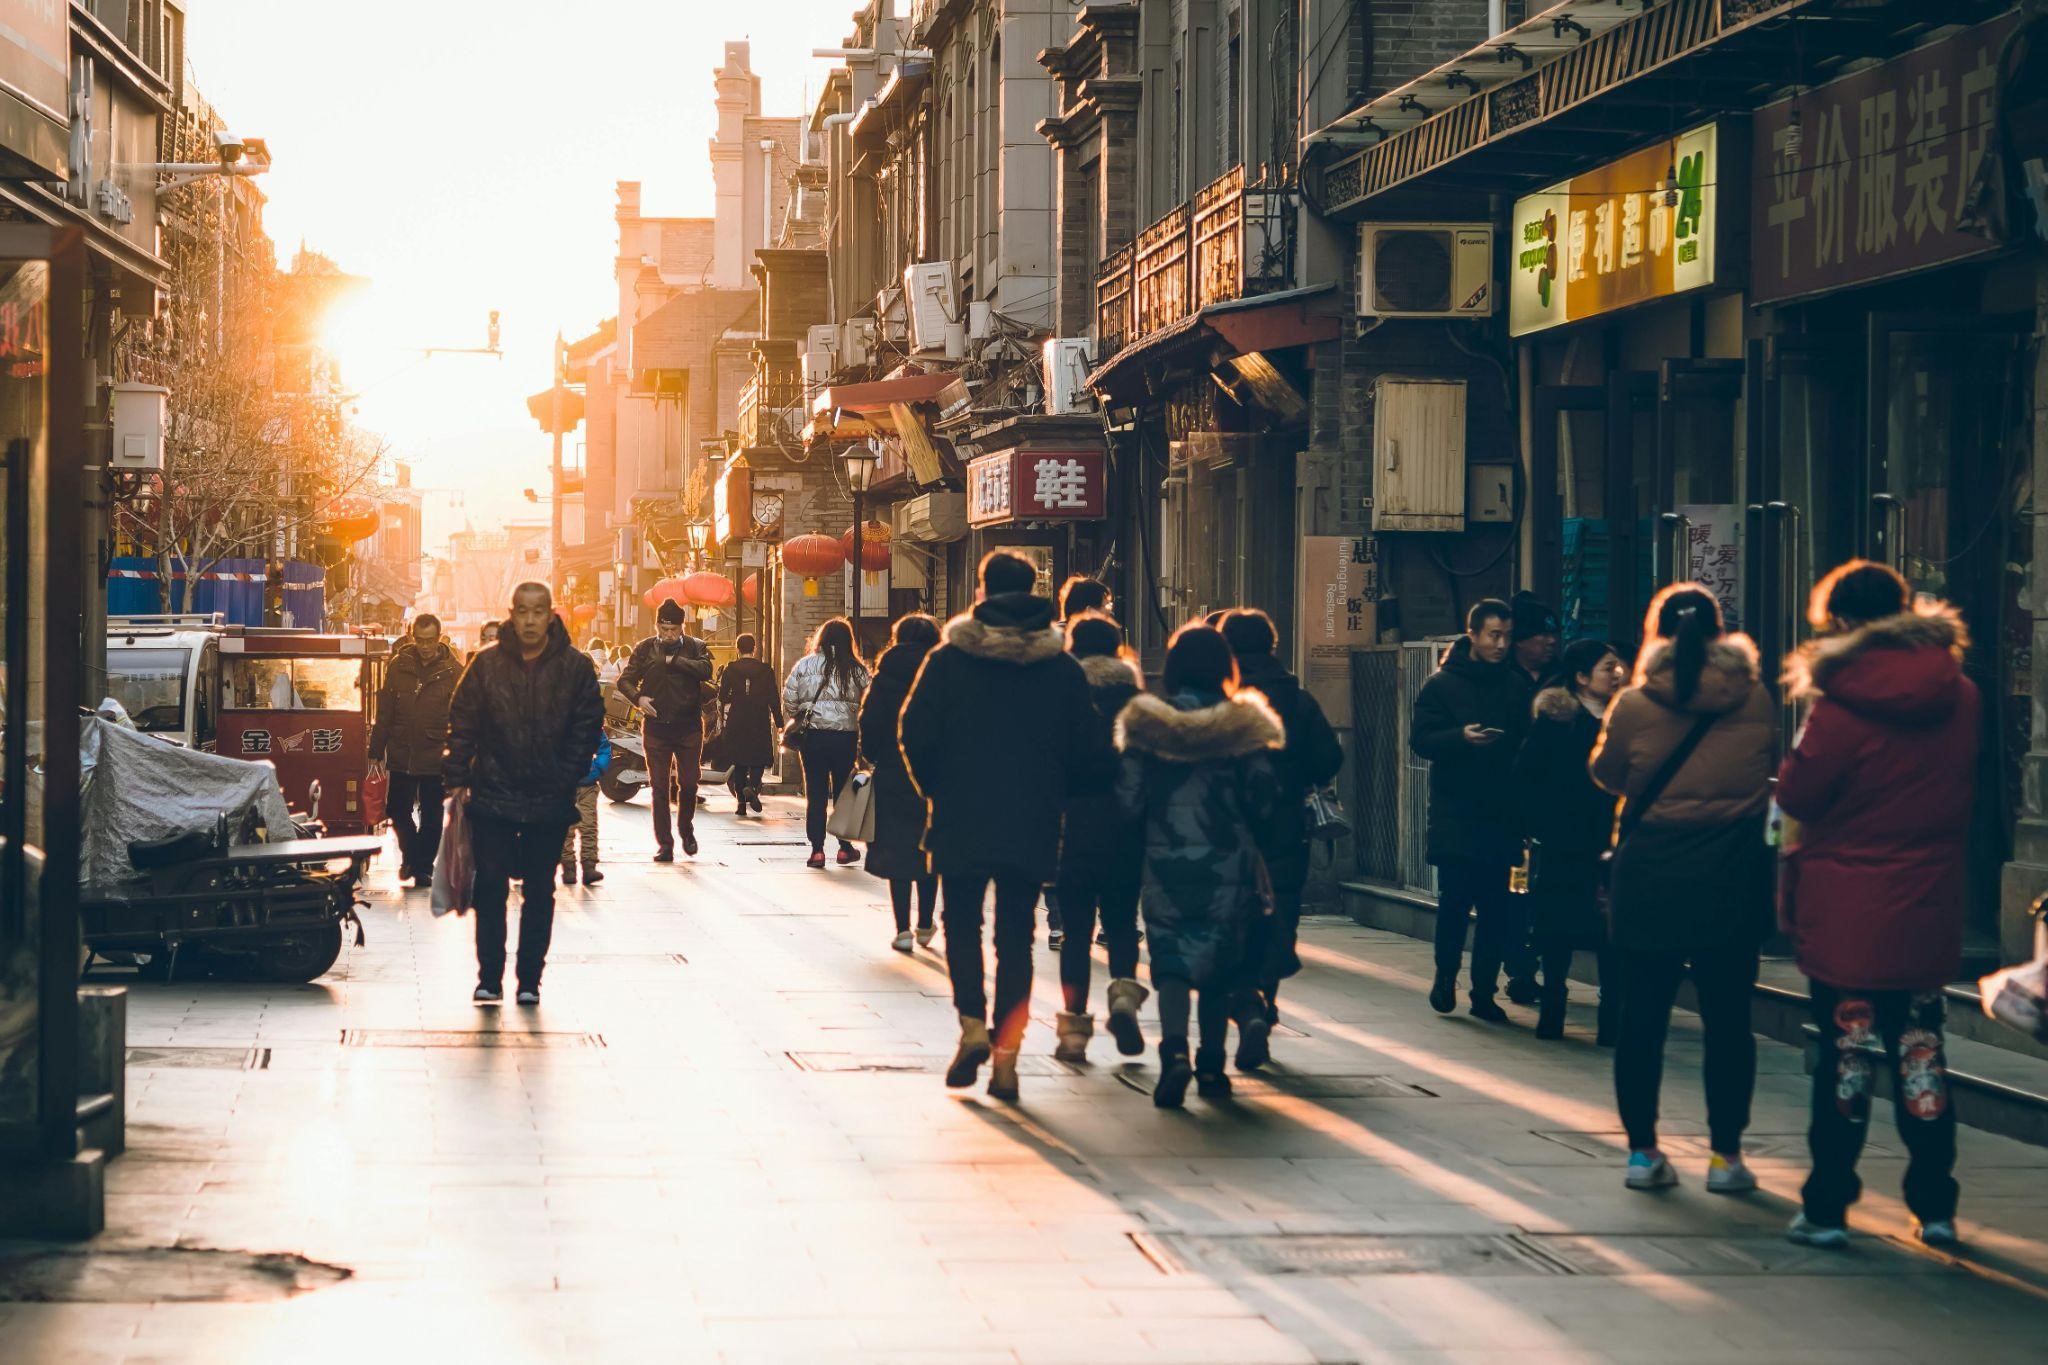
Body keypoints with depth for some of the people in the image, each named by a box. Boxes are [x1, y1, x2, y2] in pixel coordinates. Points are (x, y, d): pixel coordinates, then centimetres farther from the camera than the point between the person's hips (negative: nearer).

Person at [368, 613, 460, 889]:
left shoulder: (453, 672, -5)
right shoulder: (398, 666, 1)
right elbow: (384, 713, 5)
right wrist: (376, 753, 3)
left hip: (436, 759, -2)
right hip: (401, 755, 2)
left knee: (432, 817, 6)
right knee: (399, 813, 9)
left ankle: (423, 866, 20)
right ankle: (411, 855, 33)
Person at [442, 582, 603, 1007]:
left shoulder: (575, 668, -1)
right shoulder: (487, 665, 0)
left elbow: (588, 729, 1)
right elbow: (462, 724, 2)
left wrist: (566, 780, -7)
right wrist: (457, 778, -5)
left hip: (550, 801, 0)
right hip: (492, 798, 0)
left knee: (539, 893, 8)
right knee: (490, 888, -2)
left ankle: (530, 980, 15)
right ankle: (489, 977, 4)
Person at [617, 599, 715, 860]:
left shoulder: (695, 648, 2)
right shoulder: (645, 649, 5)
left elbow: (705, 671, -17)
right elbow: (625, 680, 3)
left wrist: (674, 660, -15)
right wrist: (638, 698, -16)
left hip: (689, 728, 0)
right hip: (656, 728, 0)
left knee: (688, 784, 1)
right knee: (659, 788, 0)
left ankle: (685, 829, 29)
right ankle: (664, 844, 6)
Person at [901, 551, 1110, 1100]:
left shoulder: (947, 660, -4)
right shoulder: (1063, 668, 1)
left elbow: (915, 735, -7)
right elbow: (1087, 750, 2)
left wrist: (936, 790, 8)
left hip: (961, 818, -1)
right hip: (1032, 825, 1)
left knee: (962, 922, 13)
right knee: (1016, 935, 6)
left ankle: (972, 1025, -6)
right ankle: (1005, 1054, 3)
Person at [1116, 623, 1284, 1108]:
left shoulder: (1147, 724, -4)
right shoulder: (1244, 725, -5)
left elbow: (1129, 799, -2)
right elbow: (1262, 799, -4)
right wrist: (1266, 846, 13)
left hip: (1166, 862, -1)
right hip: (1229, 863, 1)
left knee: (1171, 960, 1)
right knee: (1220, 959, 12)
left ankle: (1175, 1049, -21)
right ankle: (1211, 1065, 16)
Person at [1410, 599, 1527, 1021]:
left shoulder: (1516, 687, 11)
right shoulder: (1443, 683, 2)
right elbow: (1420, 738, -4)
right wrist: (1462, 737, -21)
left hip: (1502, 816, 3)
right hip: (1454, 815, -3)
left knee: (1499, 908, 2)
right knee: (1454, 900, -4)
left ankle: (1484, 991, 9)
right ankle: (1445, 975, 17)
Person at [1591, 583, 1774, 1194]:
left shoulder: (1634, 705, -9)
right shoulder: (1754, 700, -3)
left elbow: (1607, 773, 5)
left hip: (1649, 880, -1)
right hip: (1734, 883, 1)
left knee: (1644, 1017, 8)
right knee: (1727, 1018, 7)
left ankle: (1643, 1150, 11)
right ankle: (1726, 1155, 9)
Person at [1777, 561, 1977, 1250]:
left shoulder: (1843, 706, -16)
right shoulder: (1960, 697, 0)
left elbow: (1796, 795, -10)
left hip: (1847, 915, -4)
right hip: (1929, 911, 4)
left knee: (1847, 1054, 4)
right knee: (1920, 1051, 13)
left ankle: (1827, 1207, 8)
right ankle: (1935, 1207, 14)